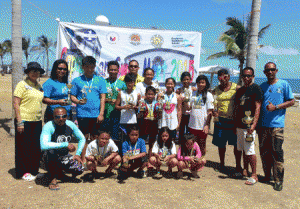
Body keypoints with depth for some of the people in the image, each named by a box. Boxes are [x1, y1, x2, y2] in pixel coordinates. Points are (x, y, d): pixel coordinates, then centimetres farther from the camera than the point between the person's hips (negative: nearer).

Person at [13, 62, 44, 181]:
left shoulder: (39, 86, 13)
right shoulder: (22, 84, -7)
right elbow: (16, 104, -11)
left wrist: (40, 119, 14)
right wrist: (19, 122, -16)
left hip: (37, 121, 6)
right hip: (24, 121, -6)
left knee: (36, 148, 10)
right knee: (24, 148, 4)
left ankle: (33, 170, 25)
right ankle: (23, 172, 17)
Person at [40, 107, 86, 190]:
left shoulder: (70, 124, -8)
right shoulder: (48, 127, -23)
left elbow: (82, 139, 7)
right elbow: (43, 146, -41)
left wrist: (78, 154, -5)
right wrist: (66, 145, -37)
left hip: (65, 156, 4)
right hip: (51, 158, -4)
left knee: (79, 169, -18)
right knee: (51, 151, -38)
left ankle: (60, 169, 16)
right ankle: (53, 179, -16)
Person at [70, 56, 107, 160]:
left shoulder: (100, 80, 8)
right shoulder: (77, 80, 7)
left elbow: (102, 98, 4)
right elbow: (72, 96, 7)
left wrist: (101, 113, -3)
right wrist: (78, 101, -15)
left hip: (96, 114, 1)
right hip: (82, 114, -1)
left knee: (94, 138, 7)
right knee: (84, 138, 2)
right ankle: (83, 160, 11)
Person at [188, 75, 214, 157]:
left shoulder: (208, 95, -3)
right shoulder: (193, 94, 8)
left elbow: (210, 112, -6)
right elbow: (189, 108, 9)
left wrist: (207, 125, -13)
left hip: (202, 125, -4)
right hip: (193, 124, 4)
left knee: (202, 145, 9)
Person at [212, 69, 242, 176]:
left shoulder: (236, 88, -1)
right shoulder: (216, 90, 7)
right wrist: (214, 112, -12)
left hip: (234, 120, -2)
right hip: (220, 120, 3)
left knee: (236, 144, 1)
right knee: (220, 144, 10)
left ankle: (238, 167, 14)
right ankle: (222, 164, 29)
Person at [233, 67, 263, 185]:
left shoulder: (256, 89, -6)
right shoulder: (240, 90, 15)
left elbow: (258, 108, -13)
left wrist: (254, 125, -22)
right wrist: (235, 124, 17)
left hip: (249, 125, -7)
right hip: (240, 125, 7)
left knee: (250, 151, -5)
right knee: (243, 150, 14)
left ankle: (254, 175, 6)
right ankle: (245, 171, 27)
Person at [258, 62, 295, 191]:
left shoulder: (284, 84, 3)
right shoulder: (262, 87, 13)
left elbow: (291, 101, 2)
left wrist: (276, 107, -12)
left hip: (277, 125, -4)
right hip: (262, 125, 4)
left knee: (277, 153, -5)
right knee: (264, 152, 9)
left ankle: (278, 180, 5)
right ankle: (267, 176, 23)